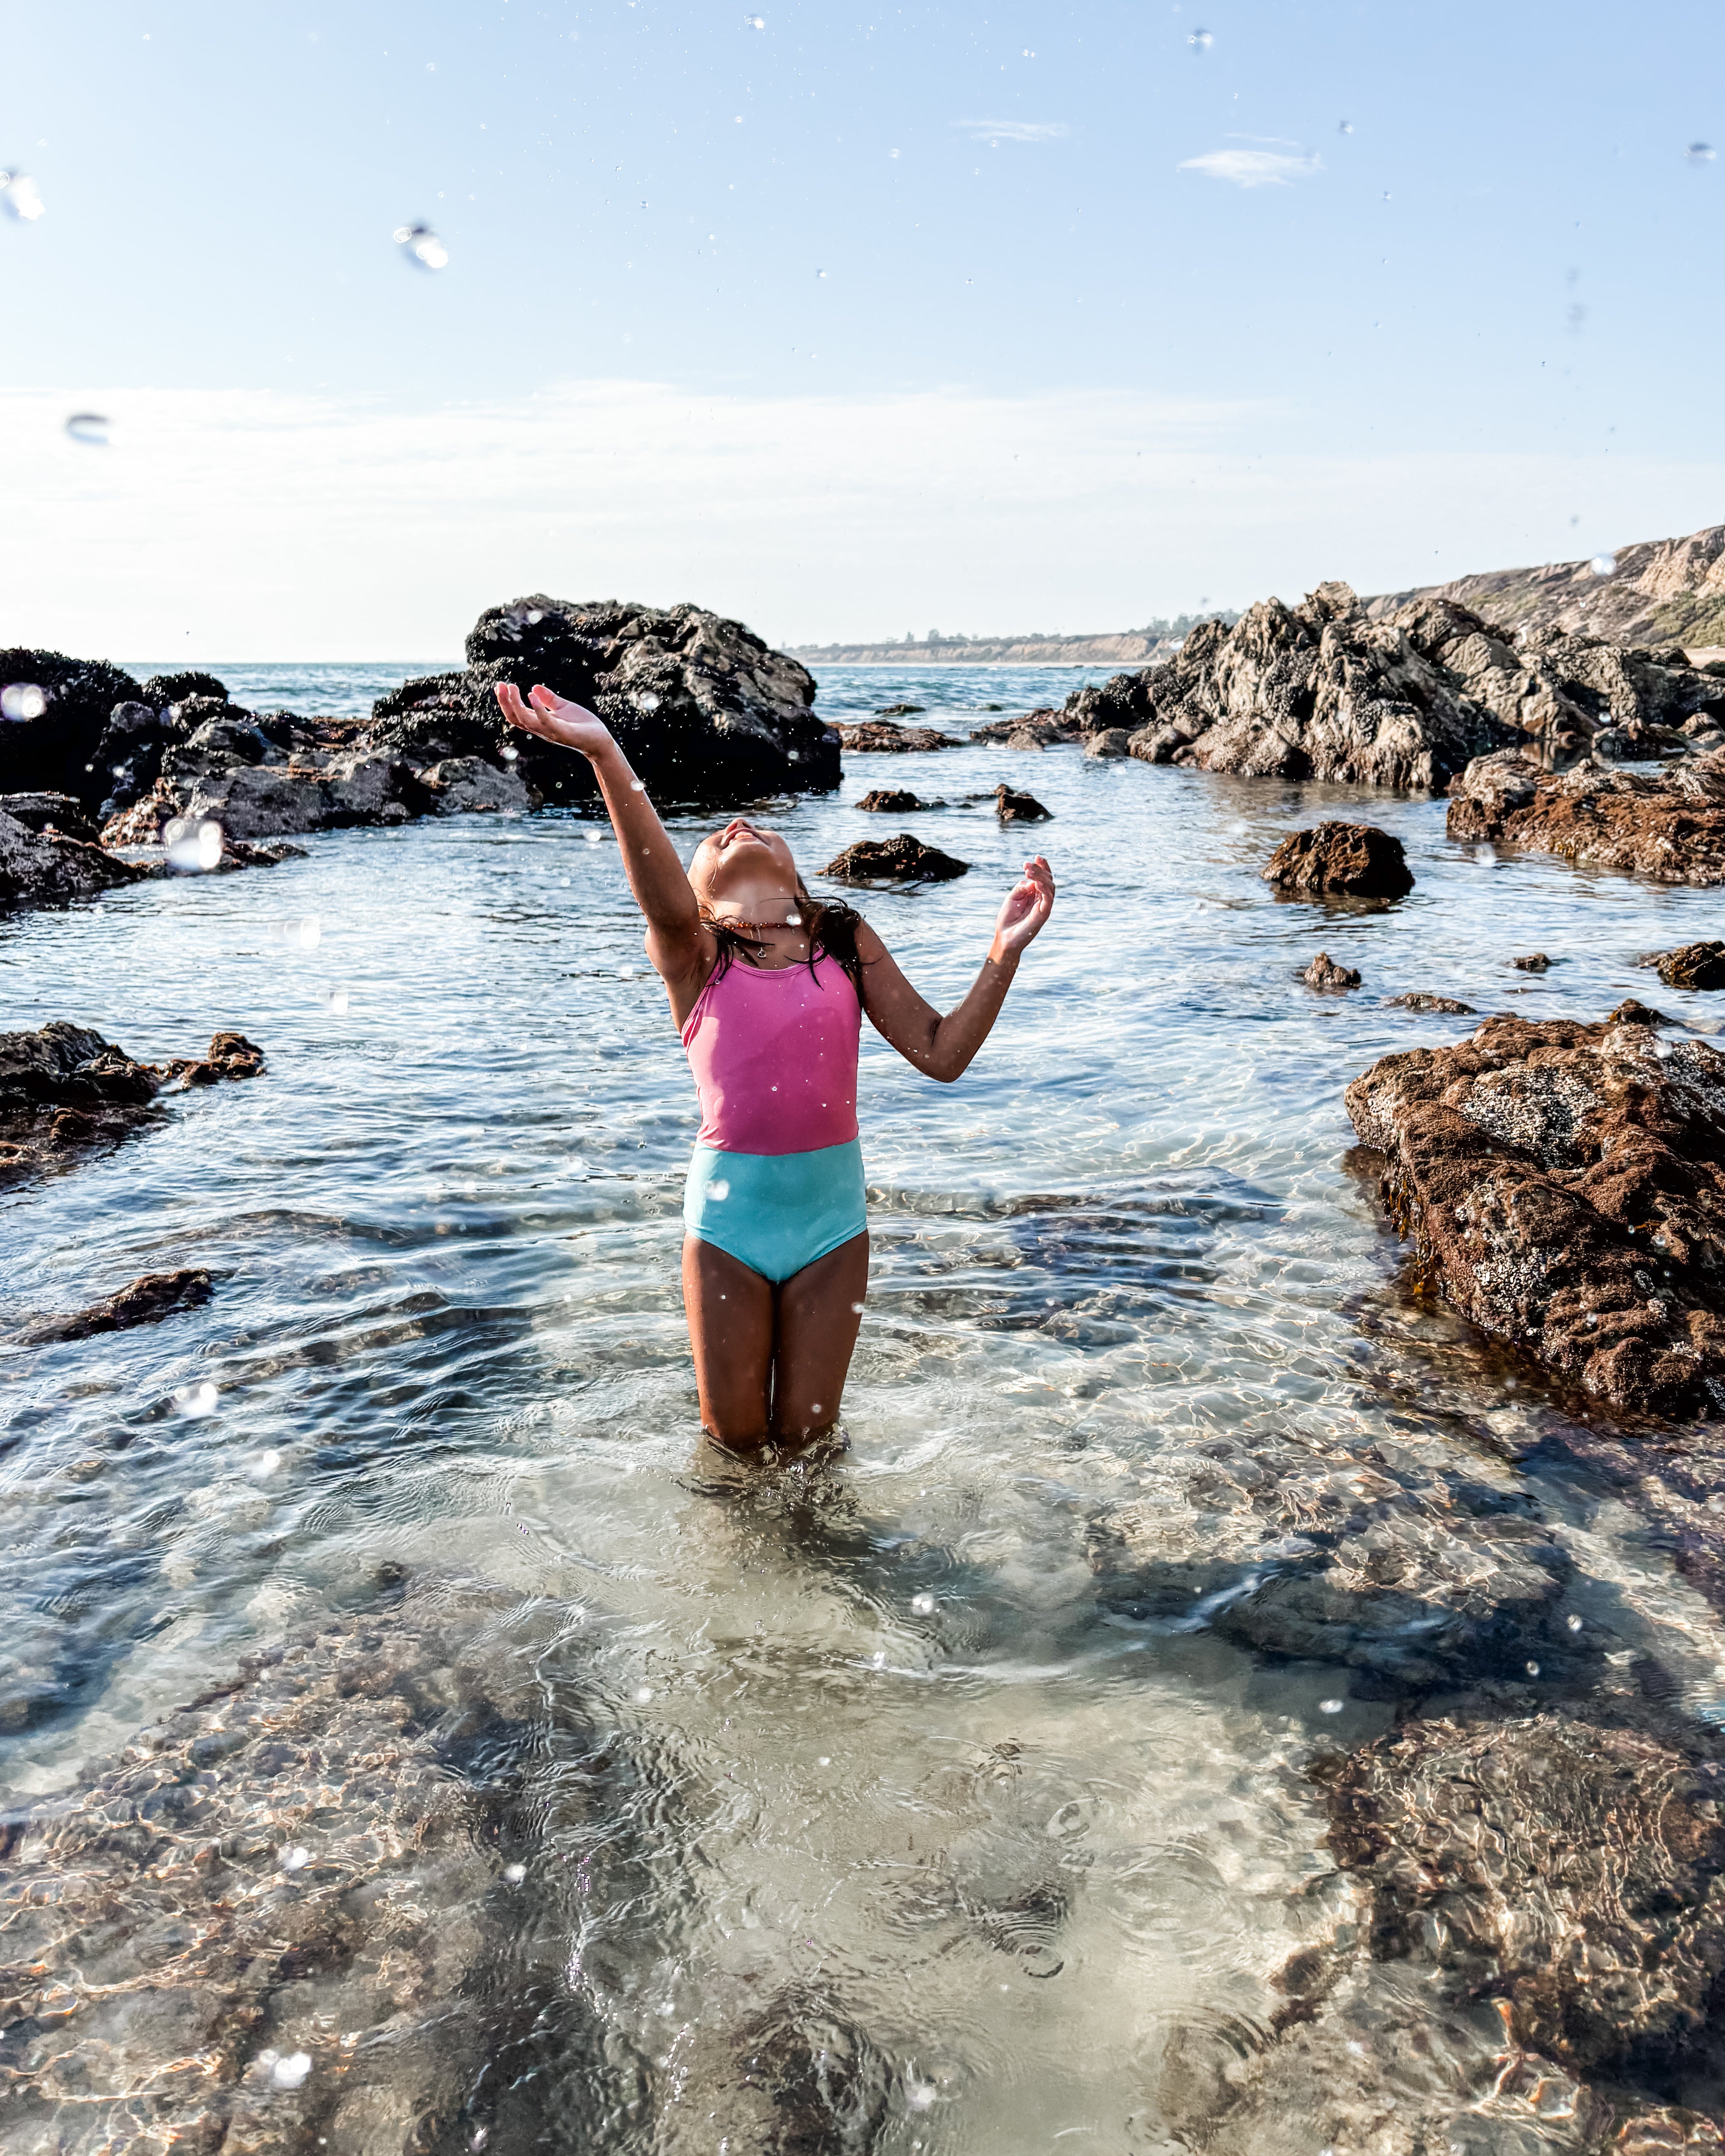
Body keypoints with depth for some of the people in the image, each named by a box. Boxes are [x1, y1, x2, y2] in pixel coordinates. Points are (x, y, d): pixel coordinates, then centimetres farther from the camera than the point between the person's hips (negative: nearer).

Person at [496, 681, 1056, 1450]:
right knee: (735, 1437, 15)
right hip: (729, 1212, -1)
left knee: (804, 1432, 15)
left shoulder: (846, 942, 3)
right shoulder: (693, 955, -5)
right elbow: (664, 902, -29)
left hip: (832, 1208, 2)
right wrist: (605, 755, -45)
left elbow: (941, 1053, -2)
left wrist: (1004, 952, -14)